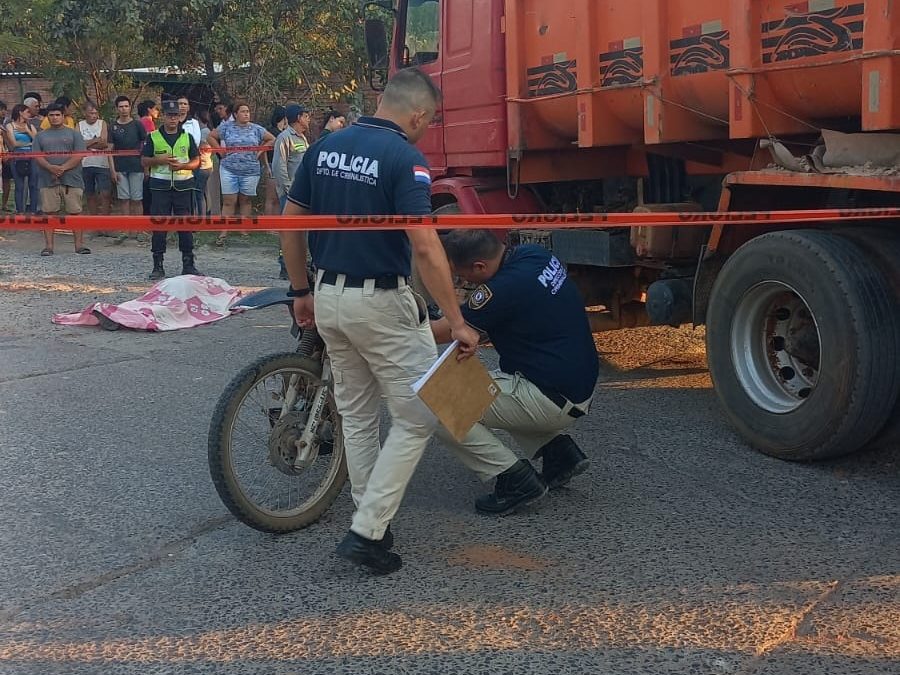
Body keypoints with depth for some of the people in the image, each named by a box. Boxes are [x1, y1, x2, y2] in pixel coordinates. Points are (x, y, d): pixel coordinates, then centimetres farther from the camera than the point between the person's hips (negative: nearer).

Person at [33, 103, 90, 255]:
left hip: (71, 180, -2)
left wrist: (63, 168, -15)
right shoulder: (41, 136, 16)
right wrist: (50, 167, -14)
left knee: (75, 212, -1)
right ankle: (48, 245, 3)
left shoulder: (74, 134, 9)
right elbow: (36, 156, 5)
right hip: (48, 181, 2)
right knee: (49, 213, 0)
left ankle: (79, 244, 3)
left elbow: (79, 155, -3)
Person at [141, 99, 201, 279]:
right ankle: (158, 266, 5)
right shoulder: (153, 137, 5)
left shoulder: (187, 137, 9)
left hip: (183, 185, 1)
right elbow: (144, 161, 6)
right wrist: (159, 160, -13)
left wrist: (183, 165, -10)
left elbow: (196, 161, 9)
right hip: (161, 186, -1)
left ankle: (188, 264, 10)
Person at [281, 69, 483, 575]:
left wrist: (302, 292, 18)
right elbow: (426, 248, -22)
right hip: (381, 302, -7)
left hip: (329, 298, 8)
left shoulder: (325, 147, 7)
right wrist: (458, 322, -18)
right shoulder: (404, 158, -15)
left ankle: (374, 524, 26)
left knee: (357, 415, 18)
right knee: (418, 418, 3)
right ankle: (367, 531, -1)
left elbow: (291, 224, 10)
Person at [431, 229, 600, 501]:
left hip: (556, 401, -9)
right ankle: (558, 448, 16)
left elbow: (441, 333, -13)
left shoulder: (504, 289, -23)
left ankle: (515, 479, -7)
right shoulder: (534, 254, 1)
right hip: (581, 384, 10)